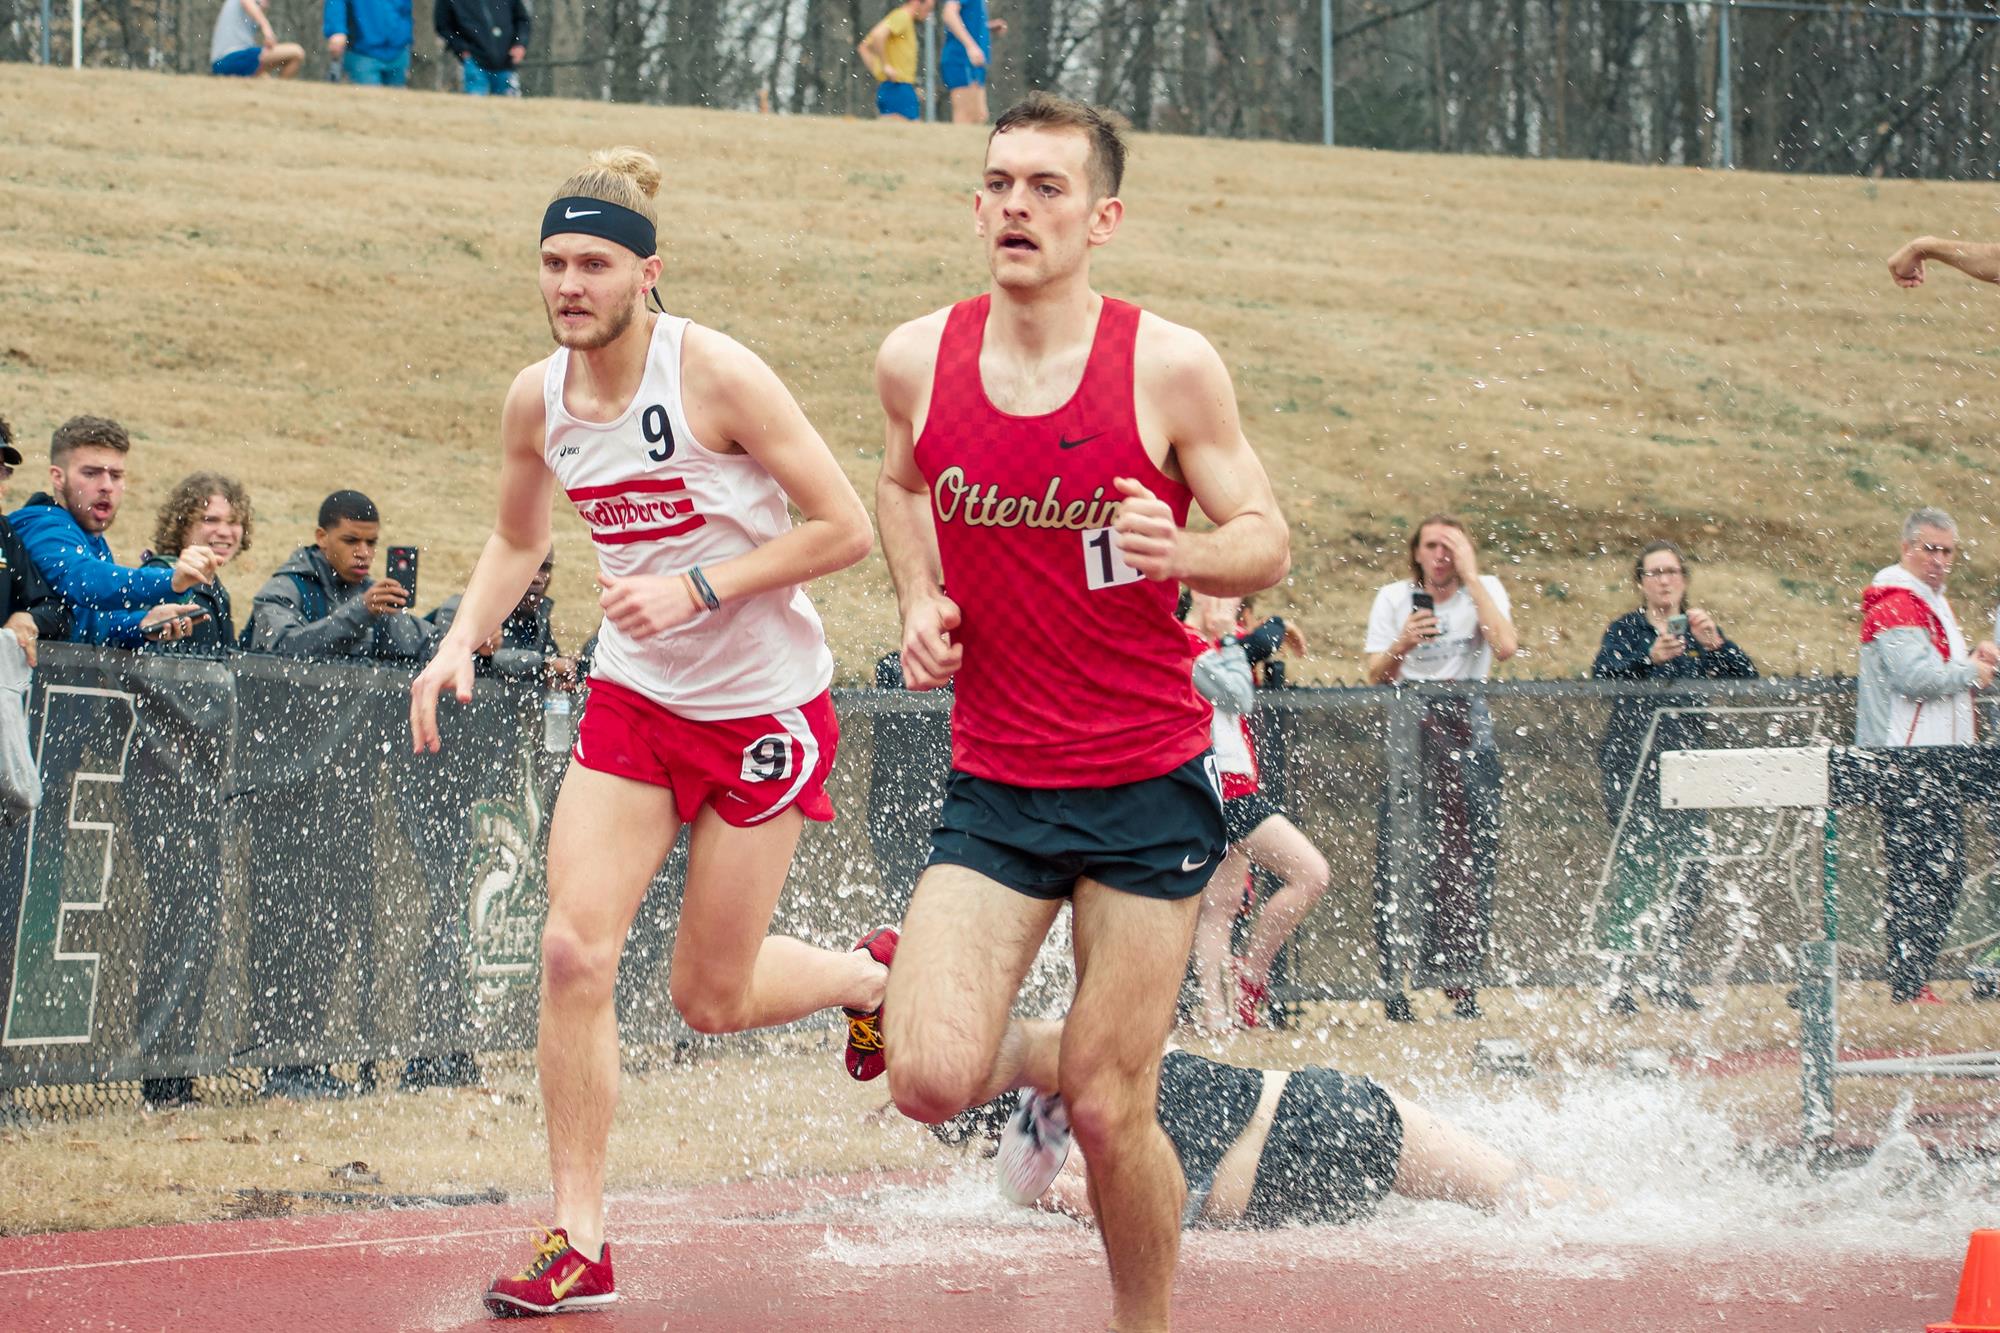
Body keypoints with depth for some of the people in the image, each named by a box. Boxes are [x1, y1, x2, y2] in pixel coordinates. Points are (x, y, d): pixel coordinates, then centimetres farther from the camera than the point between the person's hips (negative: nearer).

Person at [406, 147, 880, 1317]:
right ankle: (580, 1243, -2)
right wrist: (461, 646, 2)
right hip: (635, 696, 5)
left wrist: (697, 587, -23)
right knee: (576, 948, -11)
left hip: (763, 705, -5)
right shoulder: (538, 400, -2)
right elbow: (518, 542, 19)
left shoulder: (714, 373, -19)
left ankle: (877, 975, 36)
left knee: (712, 999, 3)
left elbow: (845, 528, -17)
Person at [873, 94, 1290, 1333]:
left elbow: (1268, 540, -2)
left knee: (1111, 1113, -3)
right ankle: (1035, 1069, 22)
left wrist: (1182, 552, -23)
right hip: (994, 786, 2)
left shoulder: (1170, 366, -10)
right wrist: (921, 602, 4)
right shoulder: (918, 361, -1)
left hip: (1150, 785, -2)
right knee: (931, 1079, -14)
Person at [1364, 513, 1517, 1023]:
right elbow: (1375, 676, -3)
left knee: (1468, 857, -3)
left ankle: (1462, 980, 4)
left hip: (1467, 731, 0)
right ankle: (1392, 980, -10)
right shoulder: (1394, 598, 5)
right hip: (1408, 728, 0)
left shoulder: (1486, 591, 2)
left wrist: (1470, 575, -15)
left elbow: (1505, 647, -17)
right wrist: (1400, 647, -24)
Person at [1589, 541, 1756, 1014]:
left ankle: (1668, 974, 11)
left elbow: (1746, 678, -2)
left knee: (1690, 869, -2)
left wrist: (1715, 643, -20)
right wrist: (1650, 658, -33)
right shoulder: (1626, 629, 3)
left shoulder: (1701, 629, 11)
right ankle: (1618, 979, -10)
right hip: (1630, 760, -4)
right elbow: (1602, 676, -16)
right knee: (1636, 868, -12)